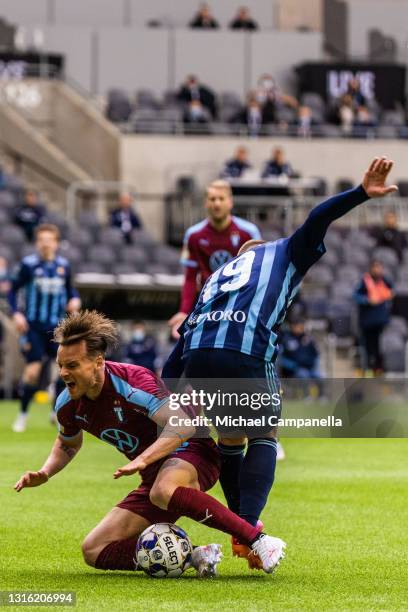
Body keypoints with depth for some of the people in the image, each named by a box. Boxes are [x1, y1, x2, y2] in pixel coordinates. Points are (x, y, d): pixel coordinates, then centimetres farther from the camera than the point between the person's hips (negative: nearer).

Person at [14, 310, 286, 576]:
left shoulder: (133, 381, -25)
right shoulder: (68, 405, -3)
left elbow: (184, 425, -37)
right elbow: (68, 445, 21)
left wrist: (143, 459, -49)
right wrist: (44, 473, 0)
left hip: (191, 453, -8)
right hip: (155, 477, 8)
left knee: (162, 492, -44)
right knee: (94, 551, -4)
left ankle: (259, 540, -35)